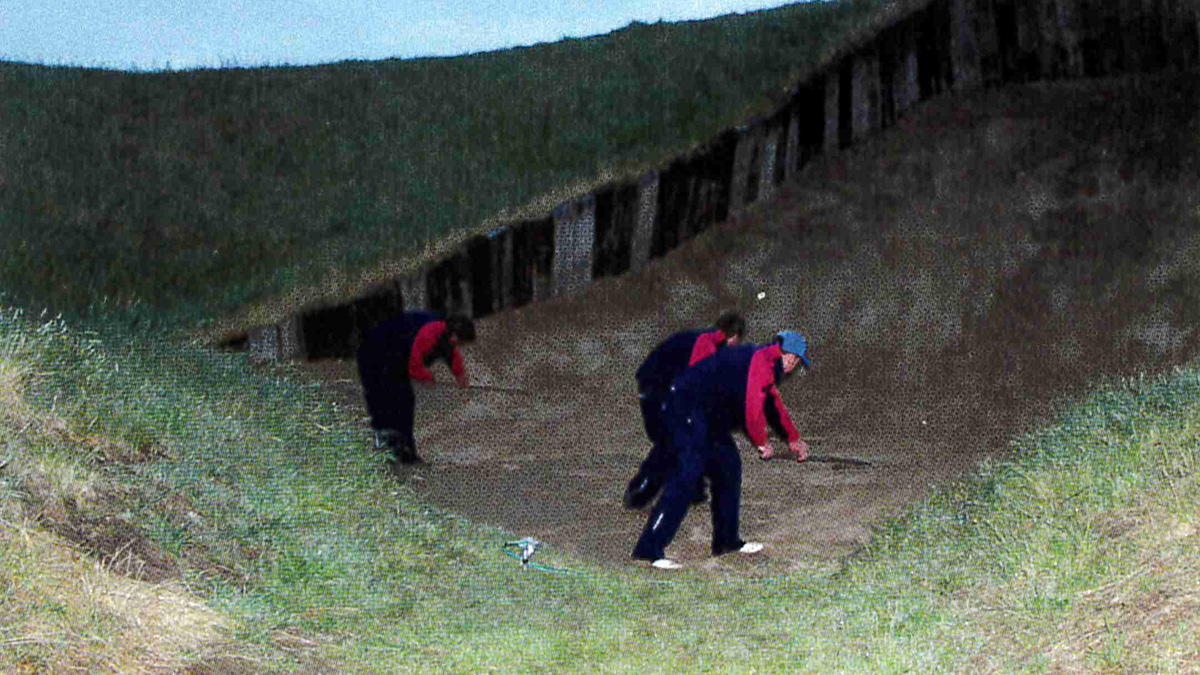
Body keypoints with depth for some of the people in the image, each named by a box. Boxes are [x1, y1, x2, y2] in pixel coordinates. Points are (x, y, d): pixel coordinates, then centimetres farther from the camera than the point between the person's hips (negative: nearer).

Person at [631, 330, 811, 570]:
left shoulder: (765, 363, 21)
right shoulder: (762, 363, -14)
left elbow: (773, 403, 38)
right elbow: (753, 410, -21)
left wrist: (793, 439, 49)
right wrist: (762, 443, -3)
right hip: (687, 411, -11)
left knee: (729, 467, 16)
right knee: (686, 475, -18)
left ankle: (726, 540, 25)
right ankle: (649, 549, -22)